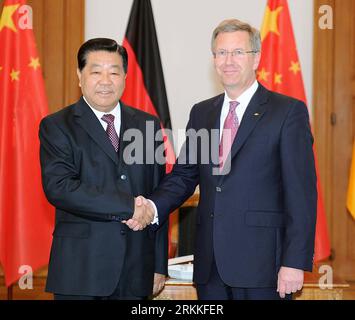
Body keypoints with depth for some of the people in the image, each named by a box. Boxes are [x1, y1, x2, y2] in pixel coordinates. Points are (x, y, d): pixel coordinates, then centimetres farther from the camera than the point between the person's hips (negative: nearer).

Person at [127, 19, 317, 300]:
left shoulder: (289, 111, -4)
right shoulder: (201, 113, 13)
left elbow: (302, 192, -8)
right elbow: (184, 175, 14)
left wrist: (295, 262, -14)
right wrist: (151, 208, -7)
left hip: (261, 261, -5)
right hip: (210, 264, 5)